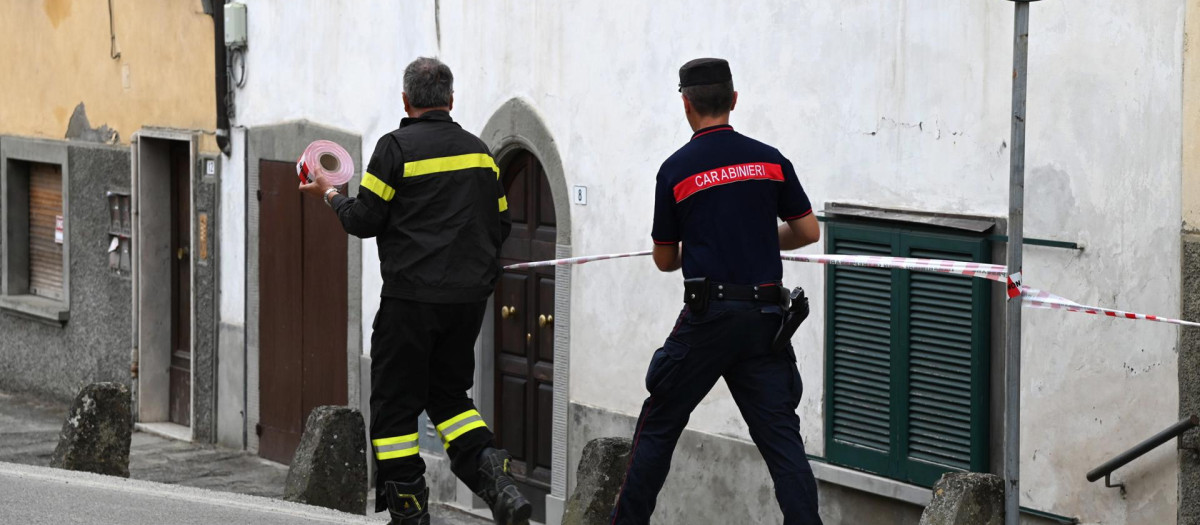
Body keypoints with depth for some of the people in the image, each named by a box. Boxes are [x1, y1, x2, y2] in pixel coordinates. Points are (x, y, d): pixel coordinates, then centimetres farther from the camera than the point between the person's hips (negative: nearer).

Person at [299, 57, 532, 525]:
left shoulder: (397, 147, -7)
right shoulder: (478, 151, 10)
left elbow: (364, 219, -7)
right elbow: (501, 225, 14)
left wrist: (330, 195, 12)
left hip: (412, 297, -5)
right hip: (470, 296, 5)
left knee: (395, 403, 5)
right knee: (448, 393, 18)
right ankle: (495, 479, -2)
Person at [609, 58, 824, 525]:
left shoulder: (676, 170, -3)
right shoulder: (769, 159, 3)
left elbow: (664, 259, 4)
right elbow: (807, 232, 7)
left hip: (708, 316, -2)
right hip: (764, 316, 2)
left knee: (658, 426, 11)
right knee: (780, 433, 2)